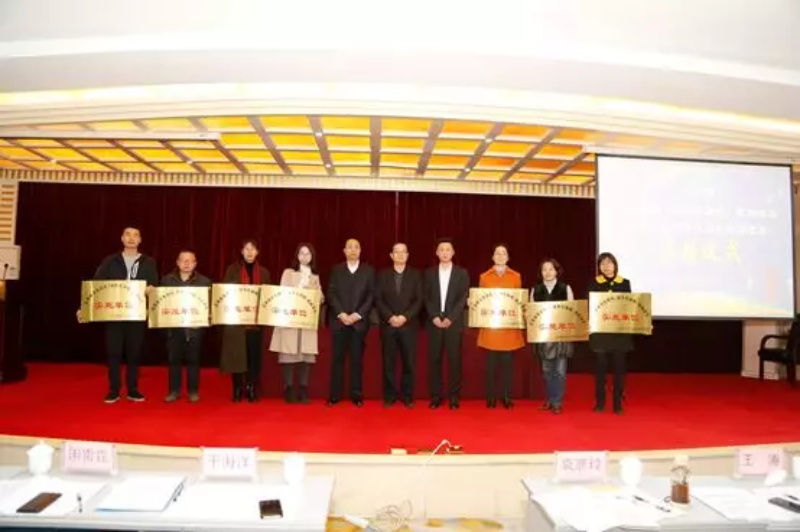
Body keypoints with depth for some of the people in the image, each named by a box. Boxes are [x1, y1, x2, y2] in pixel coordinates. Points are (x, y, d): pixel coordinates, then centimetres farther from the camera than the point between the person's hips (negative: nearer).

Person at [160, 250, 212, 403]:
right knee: (173, 359, 6)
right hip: (173, 325, 1)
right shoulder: (167, 280, 8)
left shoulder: (204, 281, 4)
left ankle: (193, 391, 13)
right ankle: (174, 390, 15)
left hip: (195, 325, -1)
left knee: (193, 359, 4)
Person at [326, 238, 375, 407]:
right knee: (338, 359, 1)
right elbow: (331, 294, 2)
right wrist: (341, 314, -11)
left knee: (357, 359, 2)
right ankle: (334, 395, 6)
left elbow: (371, 295, 0)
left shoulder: (369, 270, 7)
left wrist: (358, 314, -10)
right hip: (339, 320, 0)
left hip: (359, 321, 0)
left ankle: (356, 395, 8)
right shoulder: (336, 270, 9)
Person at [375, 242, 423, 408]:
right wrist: (390, 317, -12)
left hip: (409, 325, 0)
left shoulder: (415, 274, 7)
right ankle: (390, 395, 11)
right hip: (388, 324, 0)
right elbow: (378, 299, 1)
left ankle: (407, 396, 11)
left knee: (409, 362, 1)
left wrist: (405, 317, -12)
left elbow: (419, 300, 0)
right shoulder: (383, 274, 8)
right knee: (389, 362, 2)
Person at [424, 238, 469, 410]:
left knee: (454, 360, 0)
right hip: (434, 322, 2)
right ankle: (436, 396, 9)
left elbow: (463, 299, -3)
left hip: (454, 322, -1)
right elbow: (426, 298, 4)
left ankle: (454, 397, 7)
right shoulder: (429, 273, 9)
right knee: (434, 360, 2)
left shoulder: (462, 273, 5)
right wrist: (434, 317, -10)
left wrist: (450, 318, -12)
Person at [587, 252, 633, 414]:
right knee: (601, 366, 4)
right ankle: (600, 402, 15)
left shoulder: (624, 283, 6)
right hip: (600, 330, -1)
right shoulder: (594, 283, 2)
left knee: (619, 366, 4)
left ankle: (618, 403, 14)